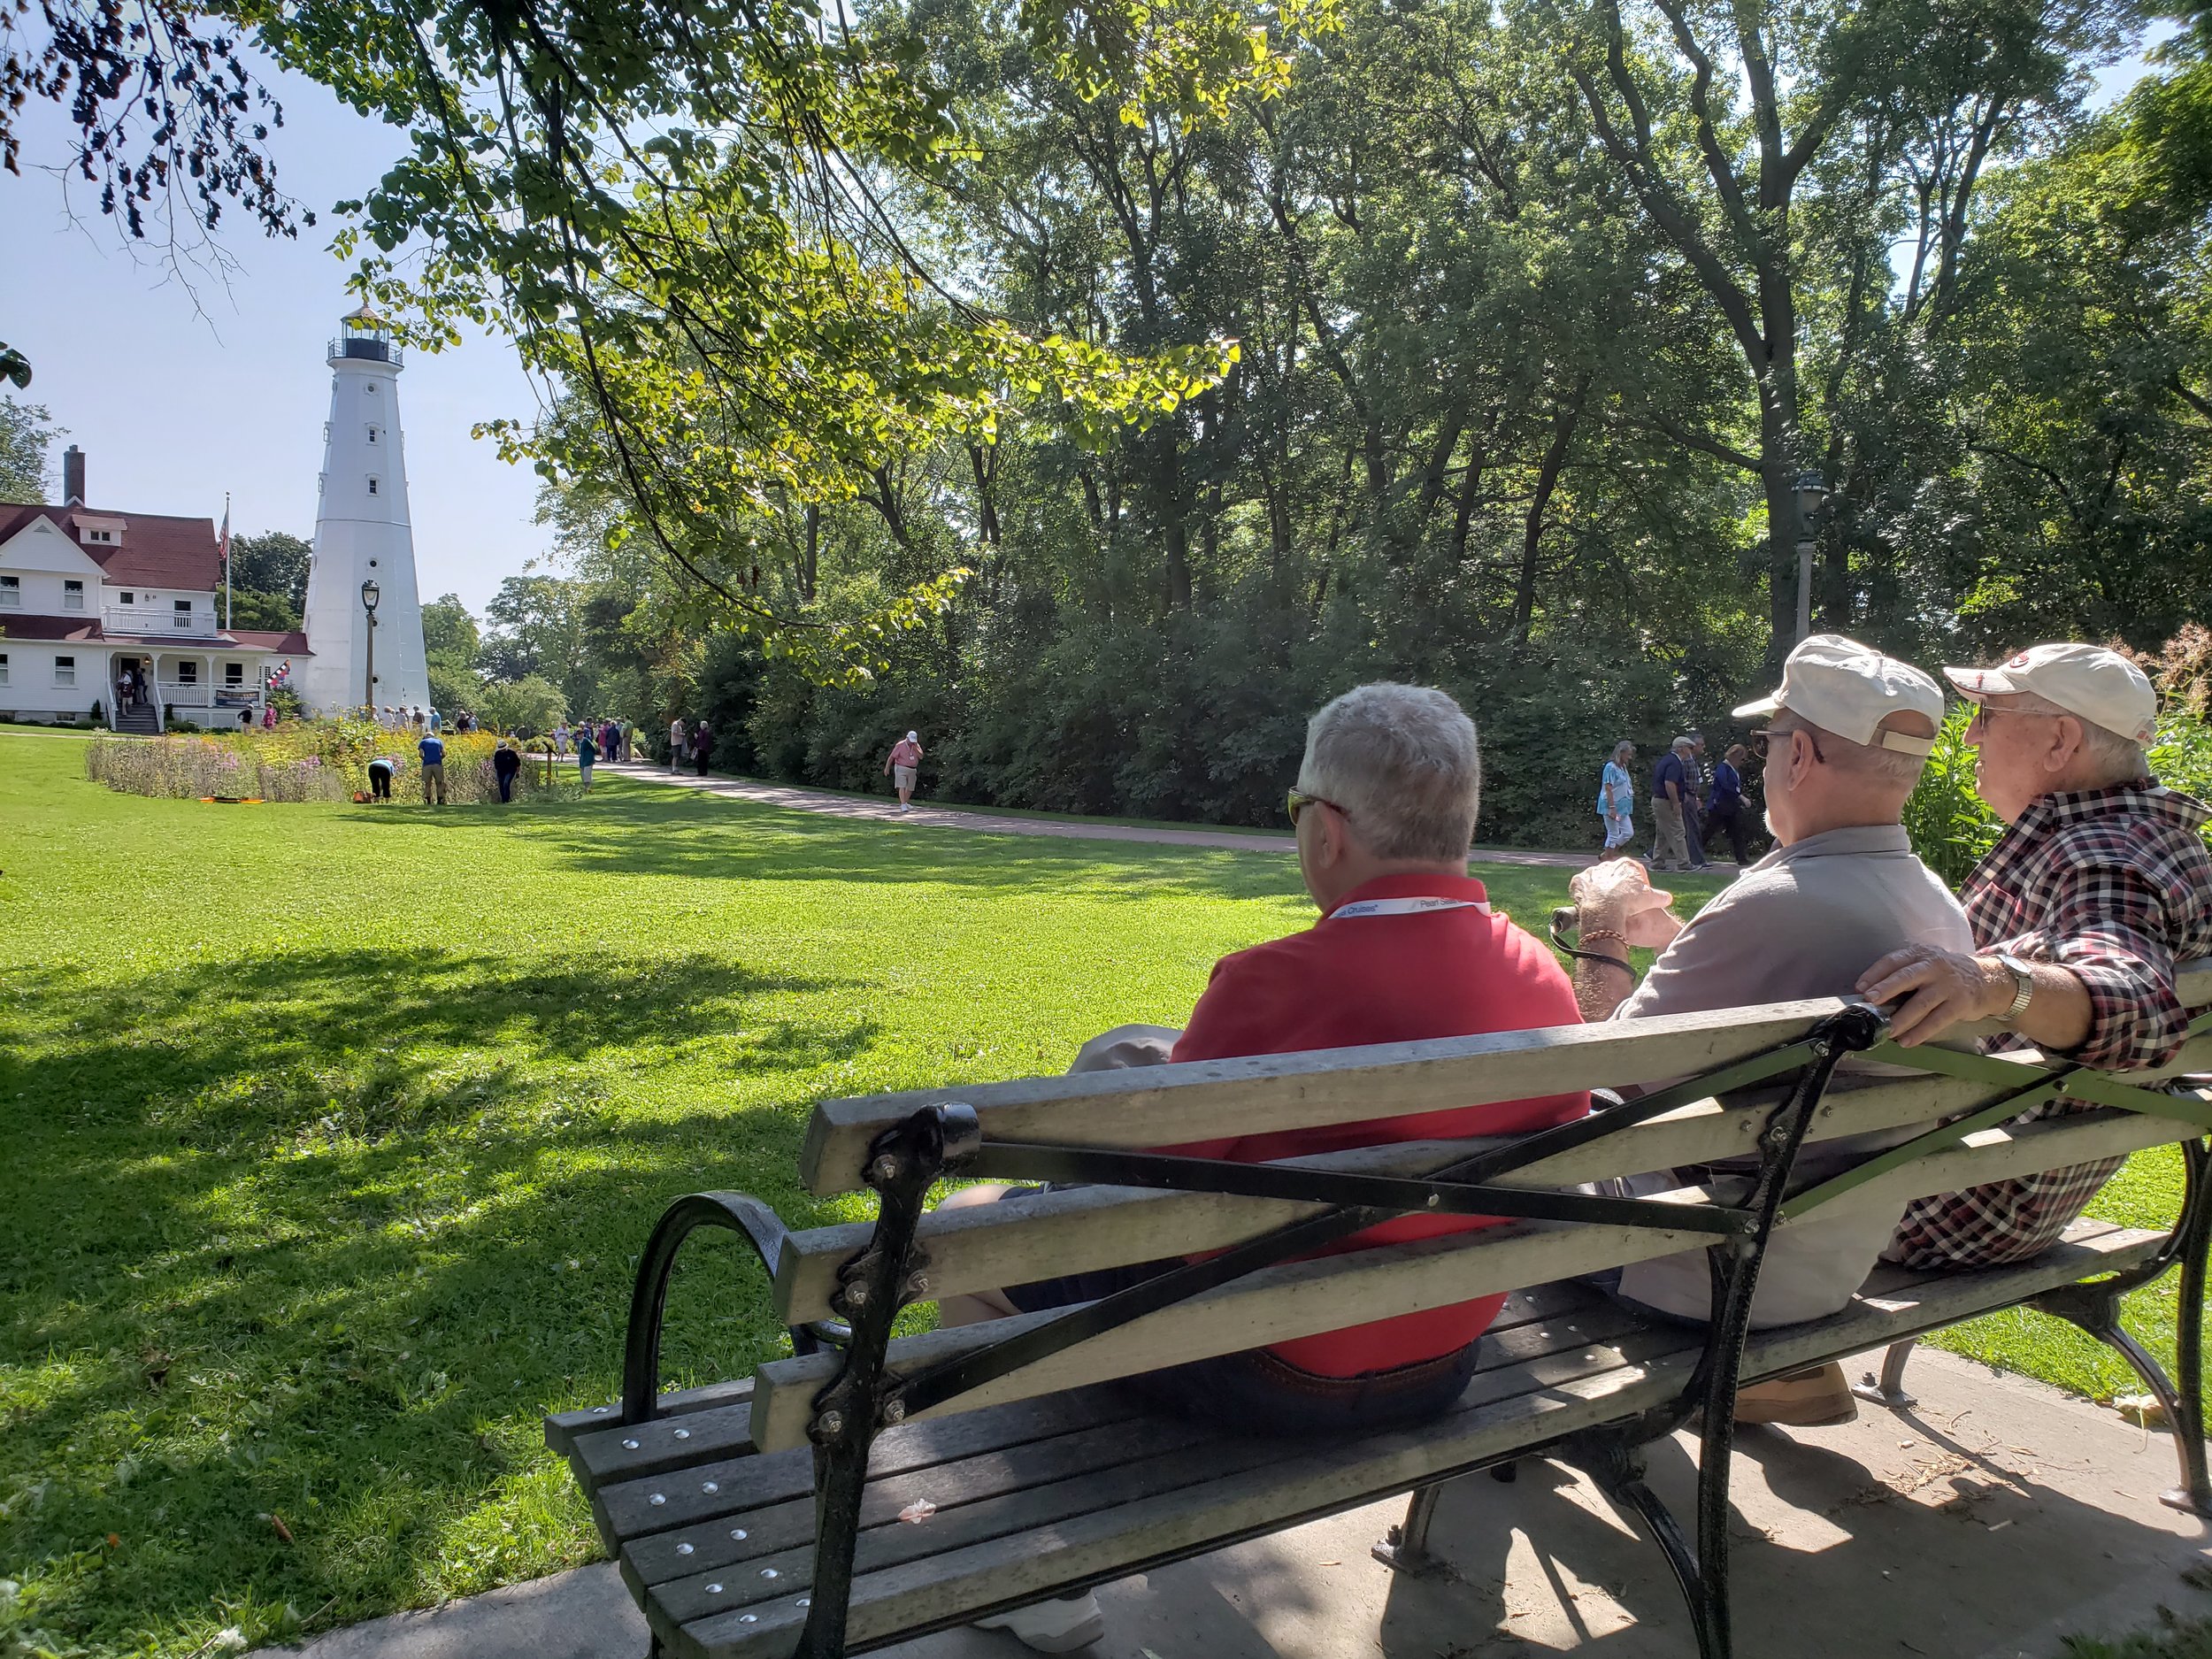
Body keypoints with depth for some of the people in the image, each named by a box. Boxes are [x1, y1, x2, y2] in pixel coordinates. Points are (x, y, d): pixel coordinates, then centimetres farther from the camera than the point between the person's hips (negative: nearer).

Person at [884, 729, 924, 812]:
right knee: (902, 786, -15)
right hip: (901, 769, -5)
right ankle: (903, 805, -21)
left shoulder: (916, 745, 3)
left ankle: (906, 803, 32)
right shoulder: (900, 745, -10)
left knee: (910, 788, 12)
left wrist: (915, 748, -18)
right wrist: (887, 767, -12)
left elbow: (921, 756, -6)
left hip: (912, 770, 5)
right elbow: (891, 756, -8)